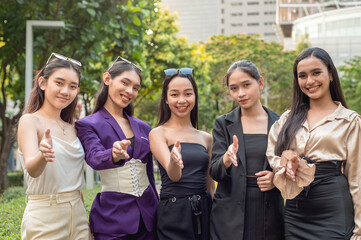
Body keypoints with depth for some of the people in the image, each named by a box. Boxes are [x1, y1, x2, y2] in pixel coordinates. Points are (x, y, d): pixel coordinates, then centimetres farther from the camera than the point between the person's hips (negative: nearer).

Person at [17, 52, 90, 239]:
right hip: (44, 219, -6)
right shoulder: (30, 121, -8)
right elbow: (31, 169, -23)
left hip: (77, 216, 6)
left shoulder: (71, 128, 10)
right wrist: (43, 156, -44)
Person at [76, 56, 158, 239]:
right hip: (112, 217, -4)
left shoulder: (143, 128, 12)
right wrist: (114, 155, -43)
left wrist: (158, 213, 16)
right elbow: (94, 158, -22)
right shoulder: (88, 125, -3)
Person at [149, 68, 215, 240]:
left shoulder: (205, 138, 10)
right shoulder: (158, 134, -3)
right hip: (173, 214, -4)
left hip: (204, 213, 4)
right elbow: (173, 175, -15)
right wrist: (174, 160, -36)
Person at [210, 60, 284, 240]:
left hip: (269, 214, 1)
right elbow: (215, 173, -4)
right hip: (230, 216, 0)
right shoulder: (223, 124, 4)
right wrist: (227, 159, -25)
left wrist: (277, 178, -9)